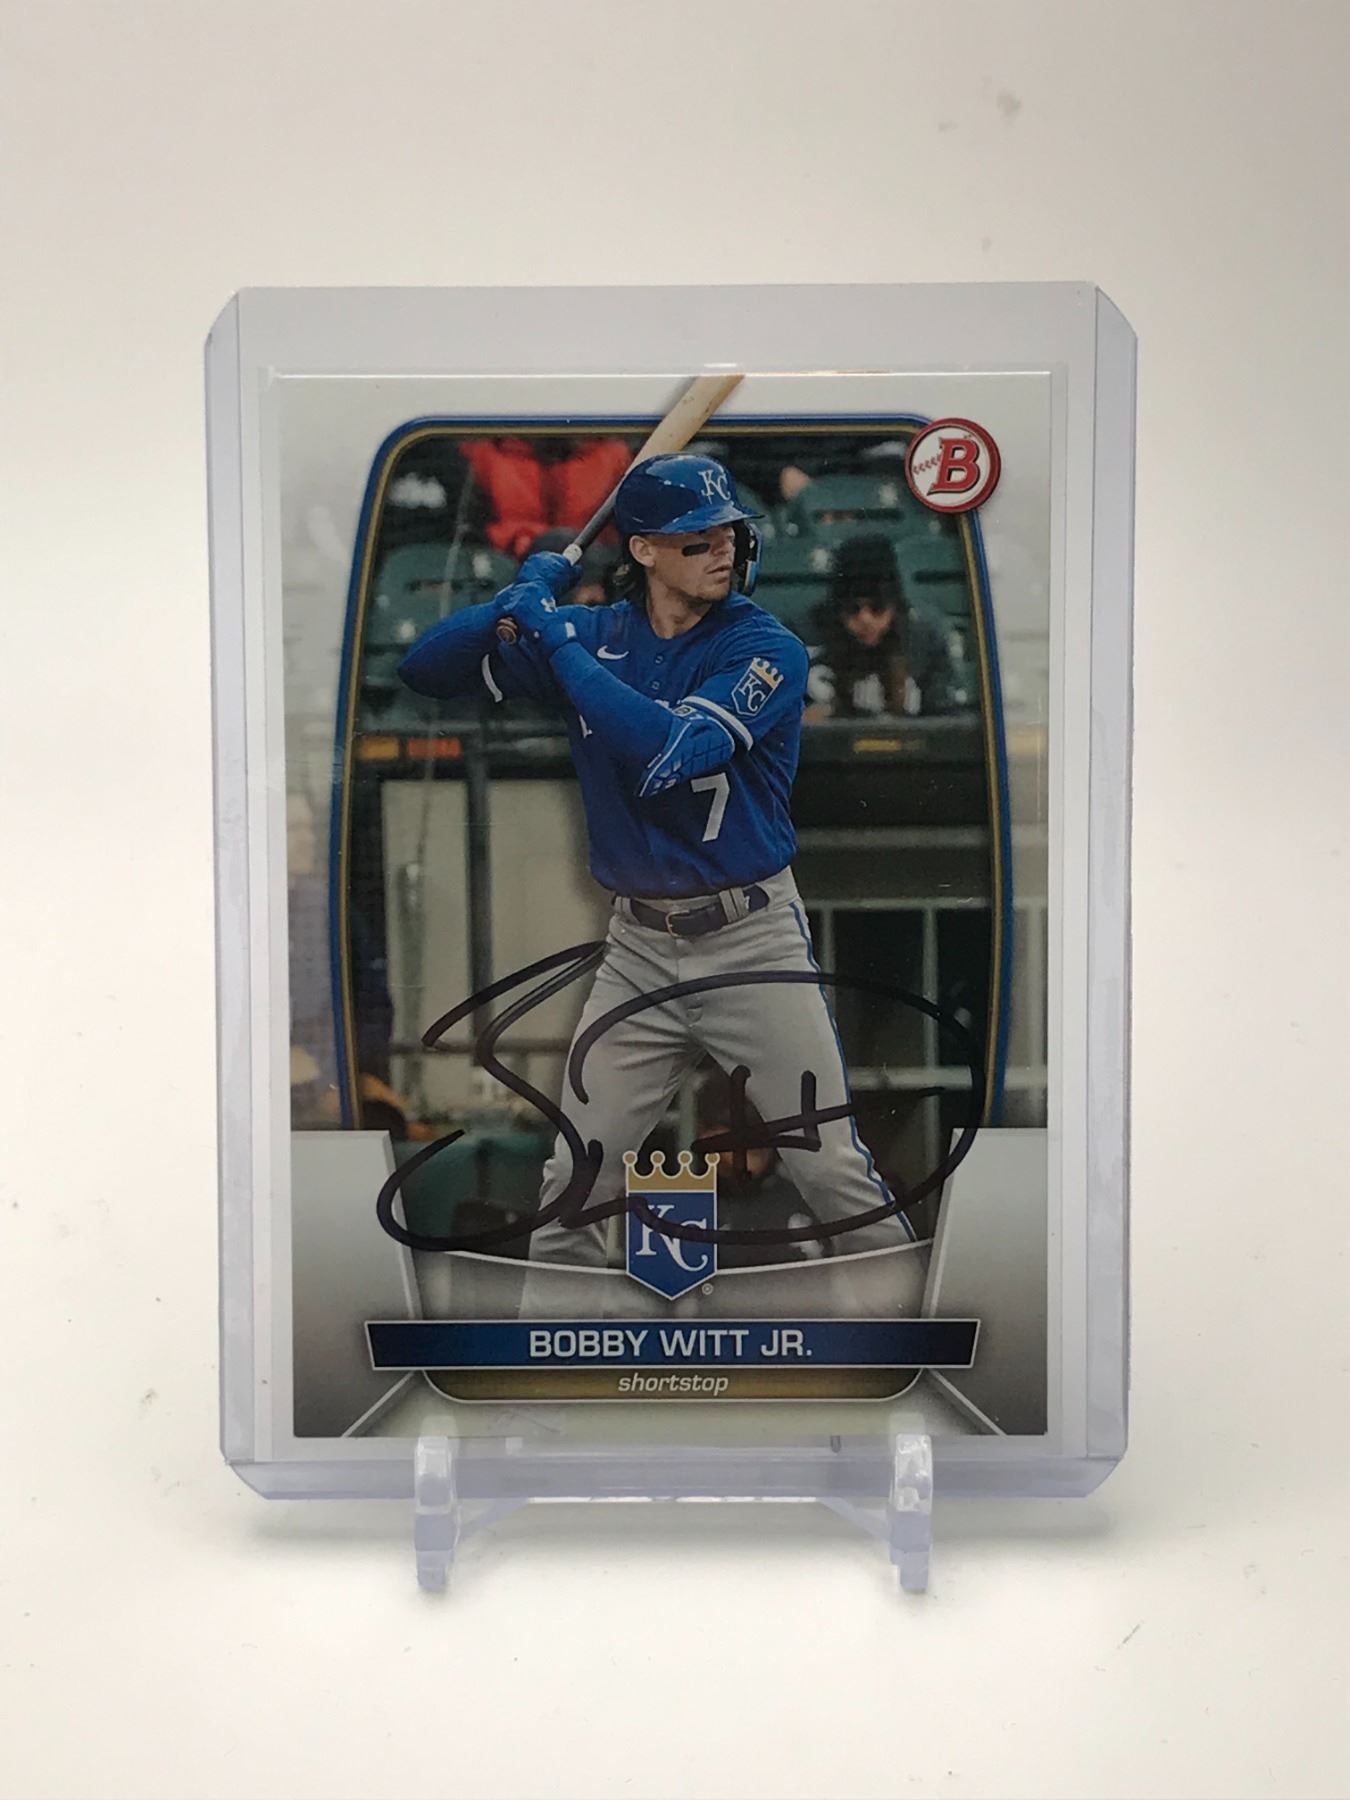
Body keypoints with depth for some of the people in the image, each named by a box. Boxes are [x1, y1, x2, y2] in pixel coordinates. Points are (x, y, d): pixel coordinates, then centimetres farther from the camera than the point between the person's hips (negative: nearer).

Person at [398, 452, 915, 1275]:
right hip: (639, 945, 4)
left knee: (835, 1168, -2)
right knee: (573, 1179, 8)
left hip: (754, 938, -3)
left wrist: (558, 636, -21)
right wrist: (520, 601, -13)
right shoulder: (590, 635, 3)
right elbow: (426, 668, 5)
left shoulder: (767, 648, -10)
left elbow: (672, 751, -27)